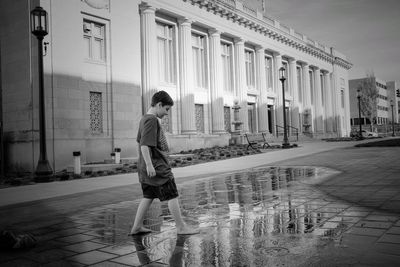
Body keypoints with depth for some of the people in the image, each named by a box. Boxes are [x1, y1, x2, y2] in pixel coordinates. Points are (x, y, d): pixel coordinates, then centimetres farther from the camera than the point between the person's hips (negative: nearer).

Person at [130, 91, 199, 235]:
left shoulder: (144, 119, 14)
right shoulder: (152, 120, -16)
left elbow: (140, 141, 23)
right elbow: (144, 145, -23)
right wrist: (149, 165, -23)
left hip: (146, 168, 10)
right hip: (157, 167, -10)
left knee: (148, 196, 15)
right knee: (172, 196, -1)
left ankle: (136, 227, 19)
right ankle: (181, 227, 8)